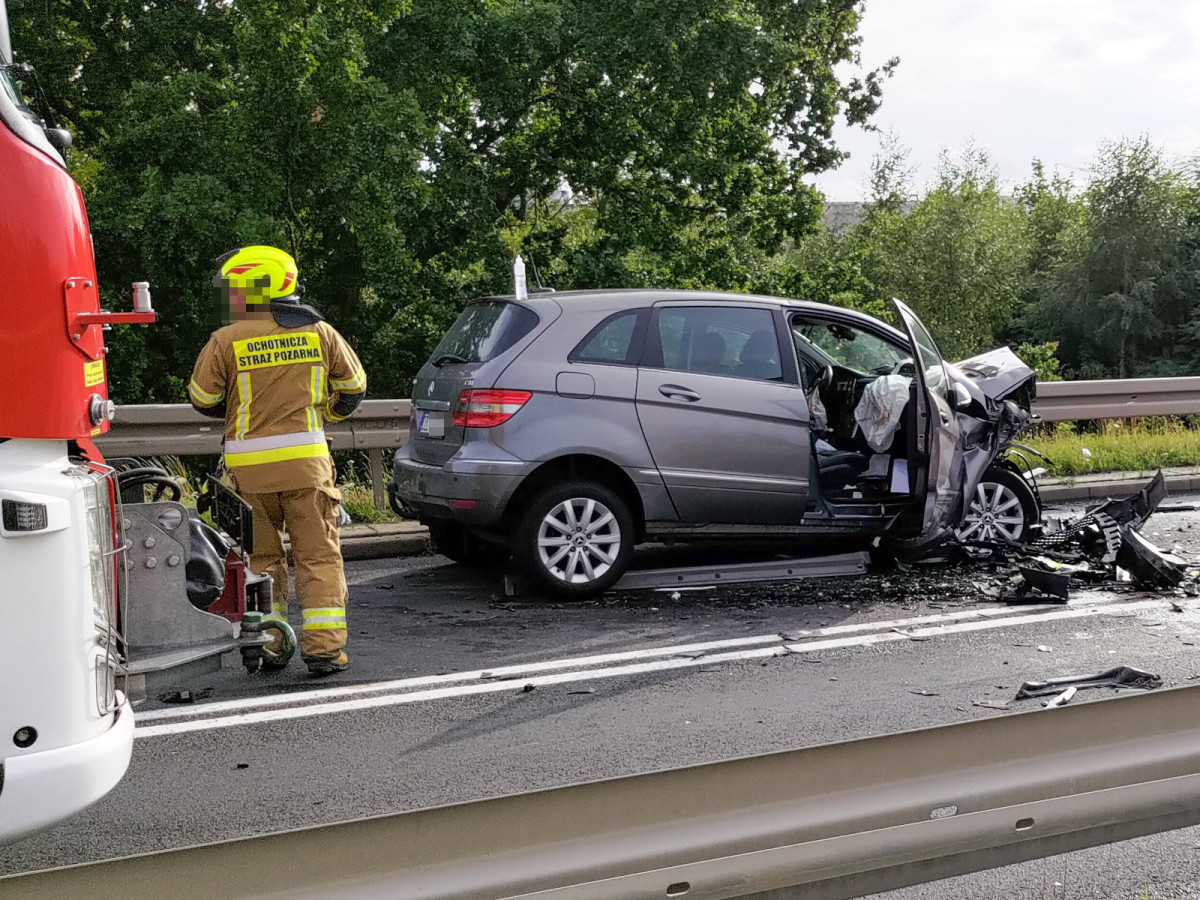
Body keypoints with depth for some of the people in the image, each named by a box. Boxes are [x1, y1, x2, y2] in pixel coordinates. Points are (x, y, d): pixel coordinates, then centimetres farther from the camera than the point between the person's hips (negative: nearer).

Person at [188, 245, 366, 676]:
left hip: (249, 465, 0)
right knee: (318, 555, 5)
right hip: (306, 461, 1)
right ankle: (323, 647, 1)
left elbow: (203, 399, 5)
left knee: (262, 557, 14)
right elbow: (353, 386, 14)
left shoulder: (226, 341, -4)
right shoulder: (319, 332, 4)